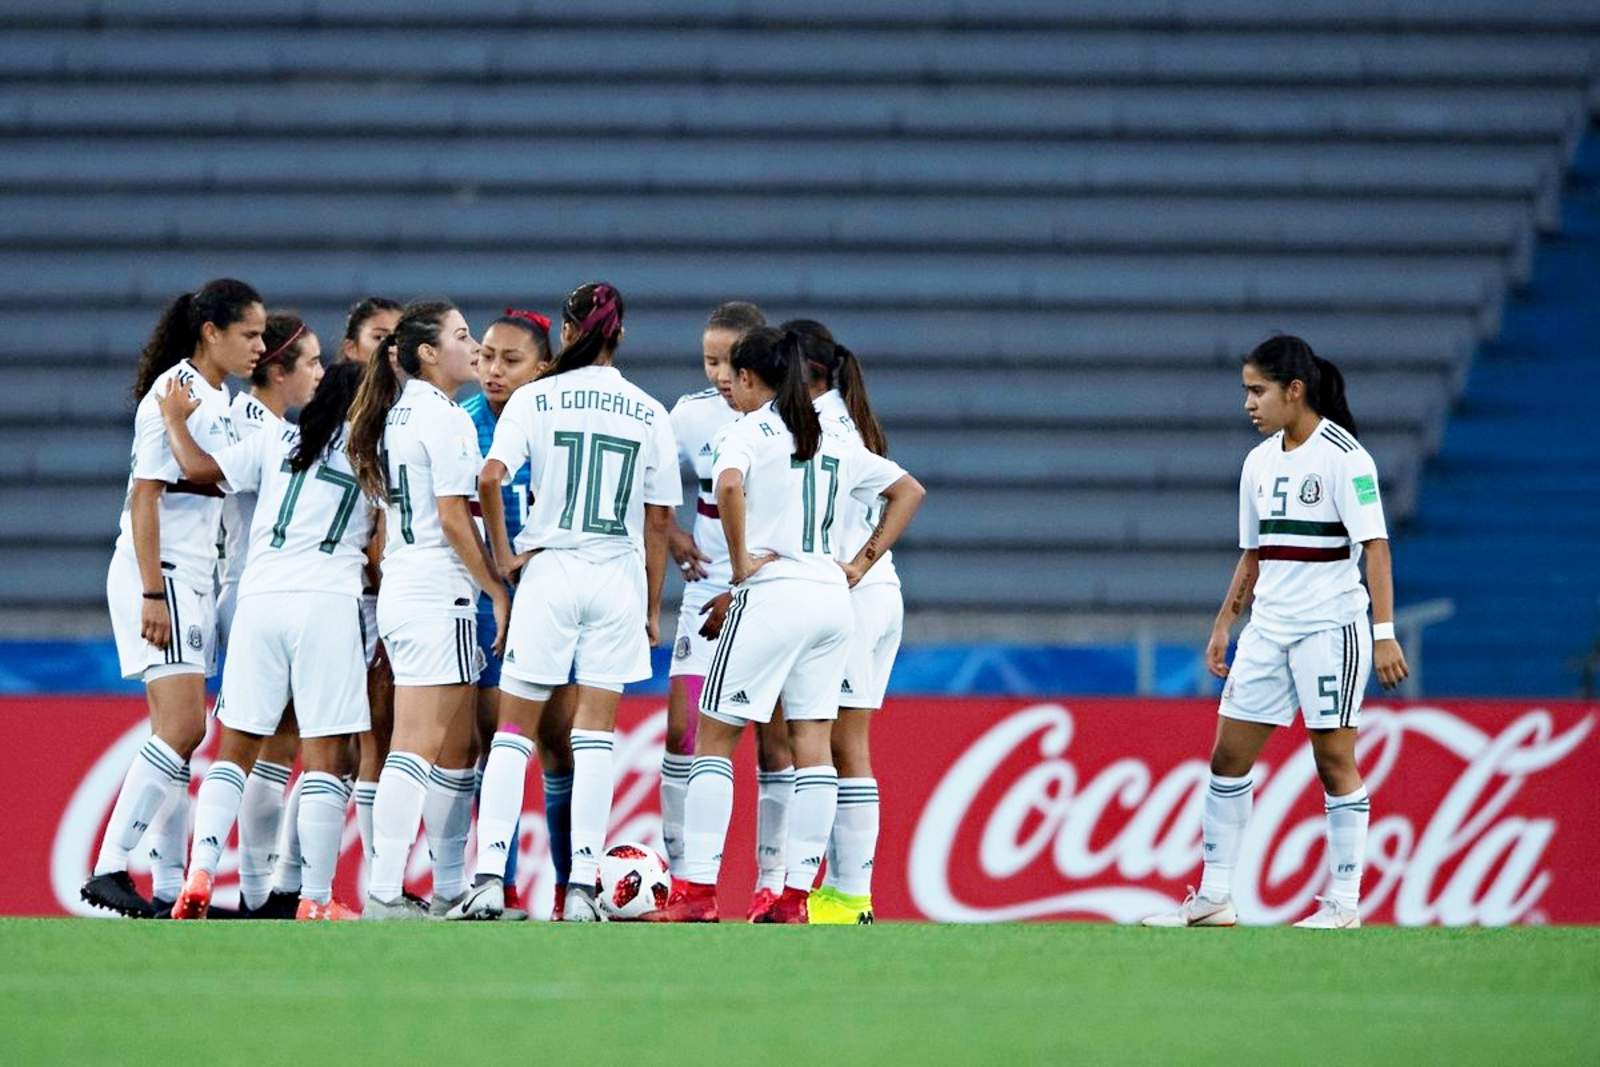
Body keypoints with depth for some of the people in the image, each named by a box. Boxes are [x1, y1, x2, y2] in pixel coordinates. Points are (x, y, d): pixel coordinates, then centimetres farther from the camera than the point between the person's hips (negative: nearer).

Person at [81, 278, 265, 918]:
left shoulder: (219, 401, 15)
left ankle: (171, 889, 8)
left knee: (178, 734, 7)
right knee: (182, 727, -17)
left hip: (195, 579, 9)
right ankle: (109, 869, -18)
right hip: (157, 576, -9)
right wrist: (152, 595, -21)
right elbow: (145, 497, -16)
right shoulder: (174, 394, -12)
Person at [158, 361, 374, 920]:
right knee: (325, 754, -2)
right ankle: (316, 899, -5)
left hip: (259, 596, 3)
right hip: (328, 598, -3)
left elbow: (200, 469, 8)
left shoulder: (278, 440, 13)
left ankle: (200, 874, -5)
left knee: (236, 747, 9)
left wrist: (176, 420, 24)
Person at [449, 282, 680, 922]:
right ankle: (582, 887, -1)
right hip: (619, 577, 1)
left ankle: (489, 878, -5)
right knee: (595, 735, 5)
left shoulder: (536, 399, -1)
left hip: (548, 573, -1)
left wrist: (502, 553, -2)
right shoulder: (649, 414, 5)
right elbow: (659, 520, 7)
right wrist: (652, 609, 14)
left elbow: (490, 478, -14)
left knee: (513, 731, 6)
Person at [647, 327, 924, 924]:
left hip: (772, 590, -6)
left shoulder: (750, 431, -4)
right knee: (812, 744, 6)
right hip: (830, 596, 6)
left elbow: (729, 484, -26)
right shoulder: (834, 442, 16)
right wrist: (859, 566, 18)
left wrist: (740, 561, -15)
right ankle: (796, 896, 4)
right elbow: (909, 491, 25)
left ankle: (698, 891, -5)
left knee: (714, 738, 0)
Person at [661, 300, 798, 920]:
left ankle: (772, 885, 7)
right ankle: (681, 880, -1)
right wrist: (673, 537, -5)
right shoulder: (693, 415, 1)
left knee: (774, 740, 1)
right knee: (682, 731, -6)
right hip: (707, 596, 3)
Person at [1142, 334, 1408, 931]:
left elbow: (1374, 545, -15)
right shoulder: (1260, 462, 12)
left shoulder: (1343, 456, -11)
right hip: (1268, 629, 8)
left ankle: (1344, 900, 3)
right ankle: (1214, 898, 10)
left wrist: (1384, 633, -21)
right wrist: (1224, 625, 18)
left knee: (1334, 758, -4)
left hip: (1331, 627, -8)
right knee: (1228, 756, 5)